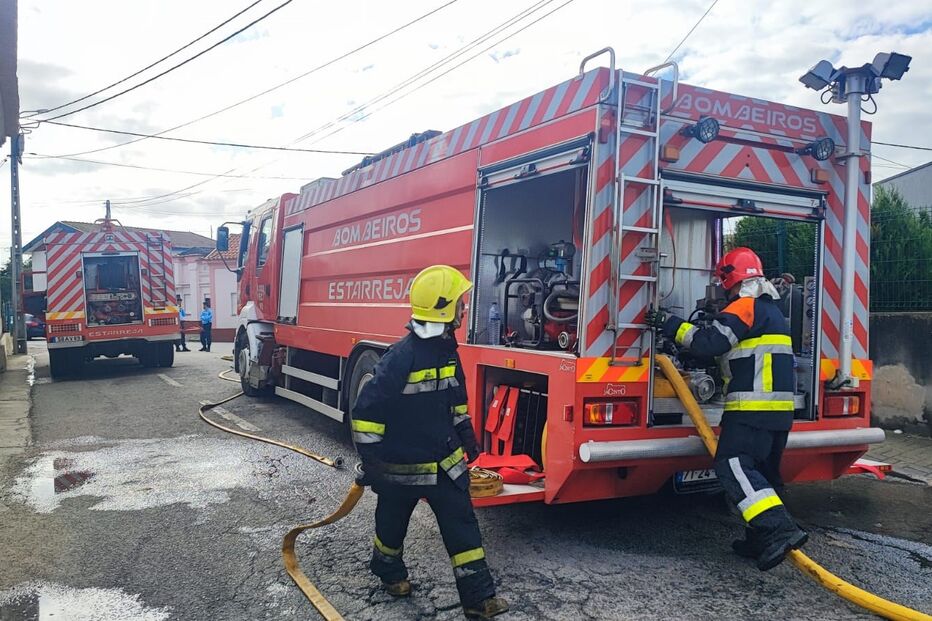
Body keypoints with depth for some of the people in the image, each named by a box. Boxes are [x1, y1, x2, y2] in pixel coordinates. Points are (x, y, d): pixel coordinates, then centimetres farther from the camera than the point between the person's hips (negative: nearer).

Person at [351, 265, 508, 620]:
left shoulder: (448, 350, 1)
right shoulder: (401, 357, -25)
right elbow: (366, 411, -22)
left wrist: (466, 432, 19)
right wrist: (370, 460, -18)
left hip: (446, 463, 6)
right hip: (401, 466, -6)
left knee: (462, 526, 4)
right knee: (392, 524, 17)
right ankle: (389, 572, 45)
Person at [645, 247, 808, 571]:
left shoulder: (745, 306, -10)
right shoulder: (770, 309, 22)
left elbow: (710, 342, -18)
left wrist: (671, 325, -11)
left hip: (753, 407, -10)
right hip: (780, 408, 10)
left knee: (733, 465, -14)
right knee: (762, 471, 14)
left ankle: (779, 529, -25)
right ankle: (762, 539, 19)